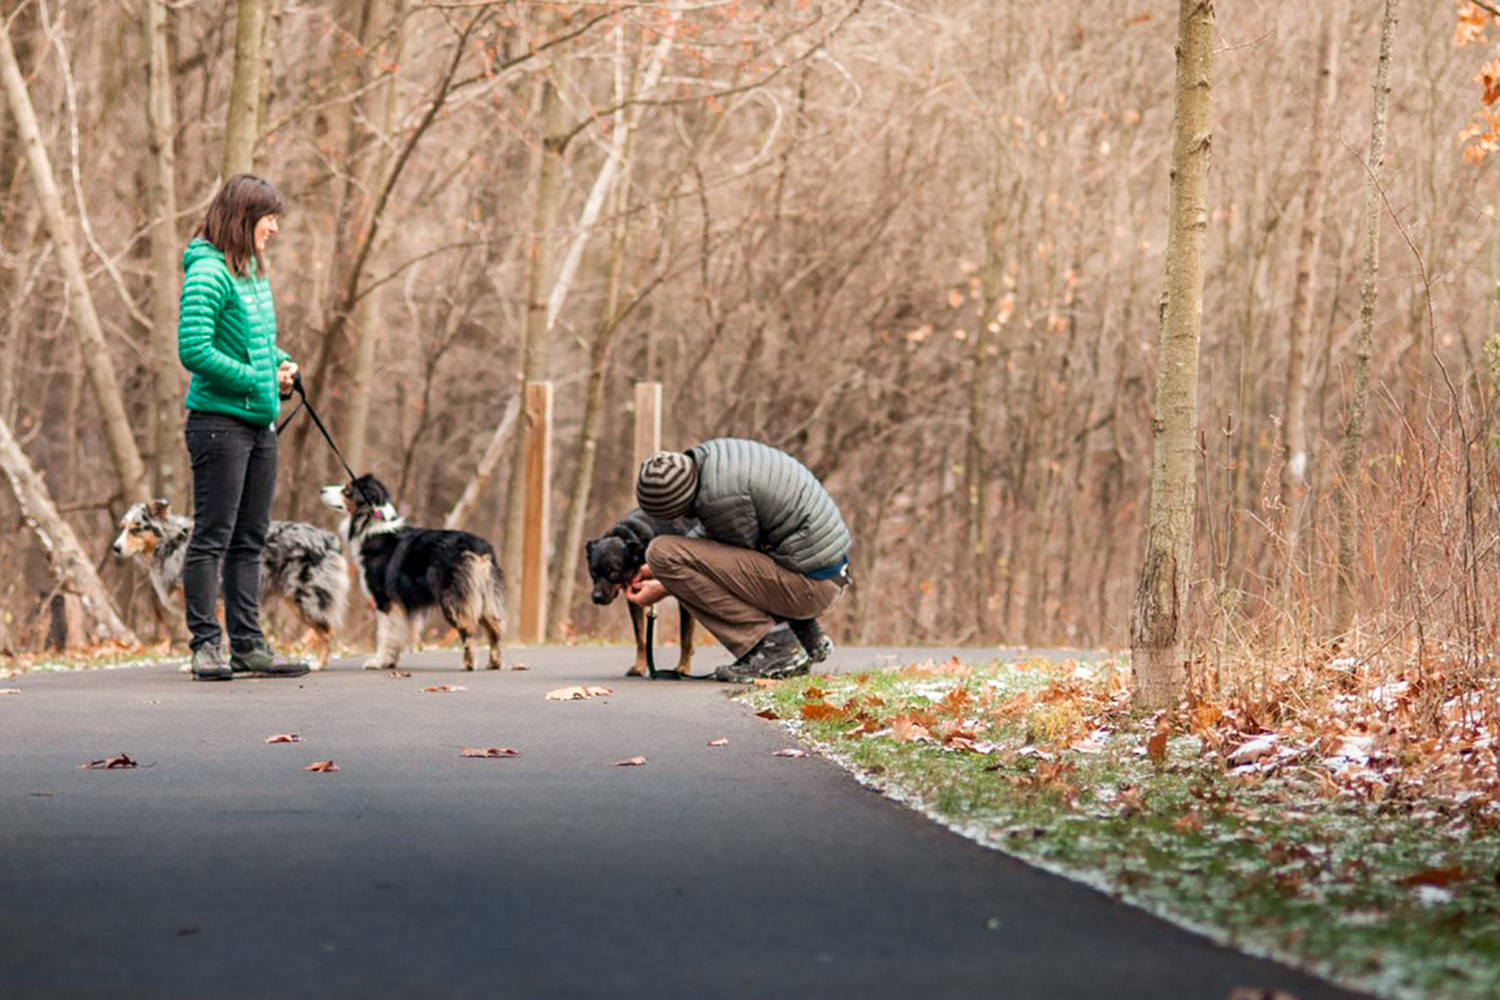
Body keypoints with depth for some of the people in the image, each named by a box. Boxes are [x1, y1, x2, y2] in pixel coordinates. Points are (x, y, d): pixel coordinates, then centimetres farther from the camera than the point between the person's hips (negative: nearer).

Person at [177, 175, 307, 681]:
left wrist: (281, 363, 6)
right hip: (219, 422, -9)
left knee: (249, 540, 11)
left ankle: (248, 645, 16)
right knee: (212, 538, -5)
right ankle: (206, 644, 0)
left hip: (259, 422, 9)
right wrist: (257, 380, -16)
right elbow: (194, 350, -20)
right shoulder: (208, 273, -13)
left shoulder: (253, 272, 15)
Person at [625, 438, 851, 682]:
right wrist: (660, 568, 15)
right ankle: (806, 635, 17)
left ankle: (772, 644, -11)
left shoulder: (720, 496, -23)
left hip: (808, 585, -10)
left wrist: (664, 589, -1)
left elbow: (736, 562, -8)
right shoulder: (712, 453, 5)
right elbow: (712, 532, 20)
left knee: (663, 553, -14)